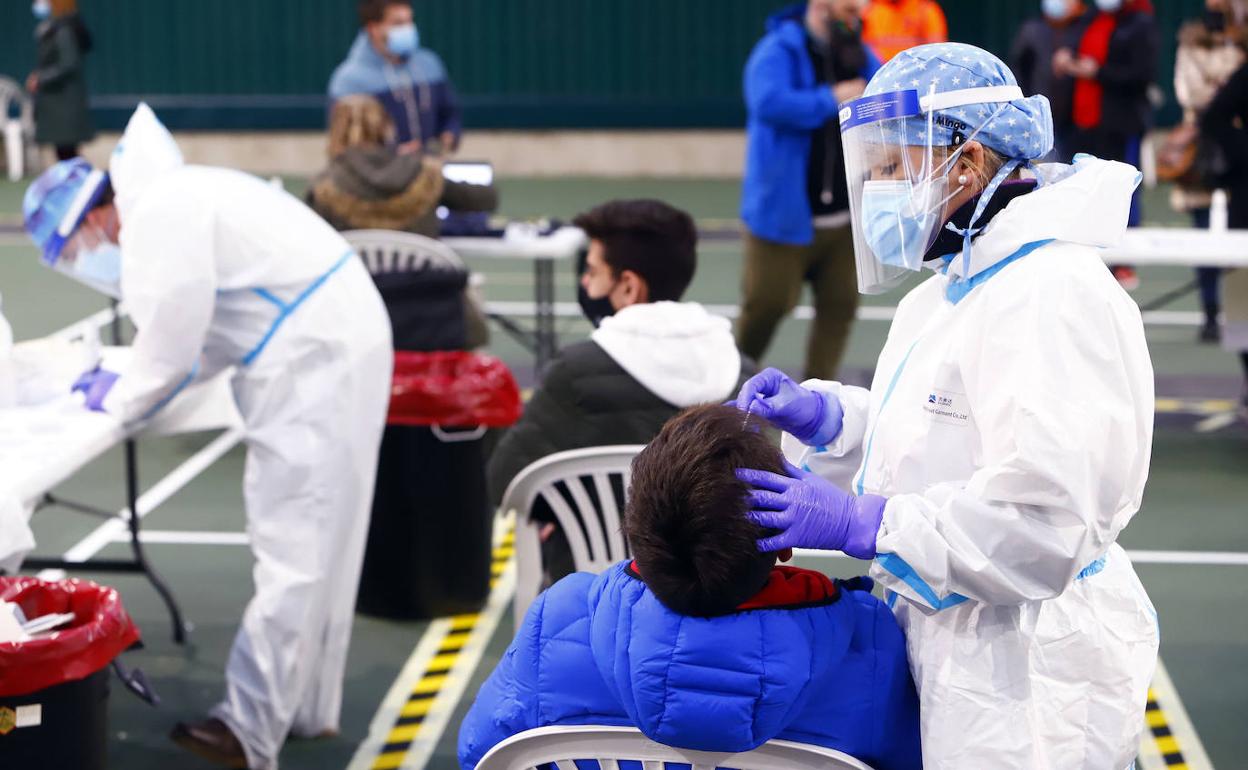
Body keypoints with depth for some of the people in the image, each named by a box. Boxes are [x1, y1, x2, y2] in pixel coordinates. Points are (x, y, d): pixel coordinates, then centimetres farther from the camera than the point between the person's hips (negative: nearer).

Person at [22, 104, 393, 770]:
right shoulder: (173, 202, 18)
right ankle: (307, 708, 22)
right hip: (338, 342, 10)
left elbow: (173, 340, -14)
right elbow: (199, 334, 23)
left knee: (290, 549, -8)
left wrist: (118, 401, 2)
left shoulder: (157, 216, -14)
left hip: (317, 358, -10)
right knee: (317, 540, 14)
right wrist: (127, 381, 14)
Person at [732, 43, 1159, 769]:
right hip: (957, 652, 10)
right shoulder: (954, 291, 14)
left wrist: (859, 523, -24)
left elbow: (1043, 514, -28)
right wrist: (819, 416, 3)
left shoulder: (1052, 299, -21)